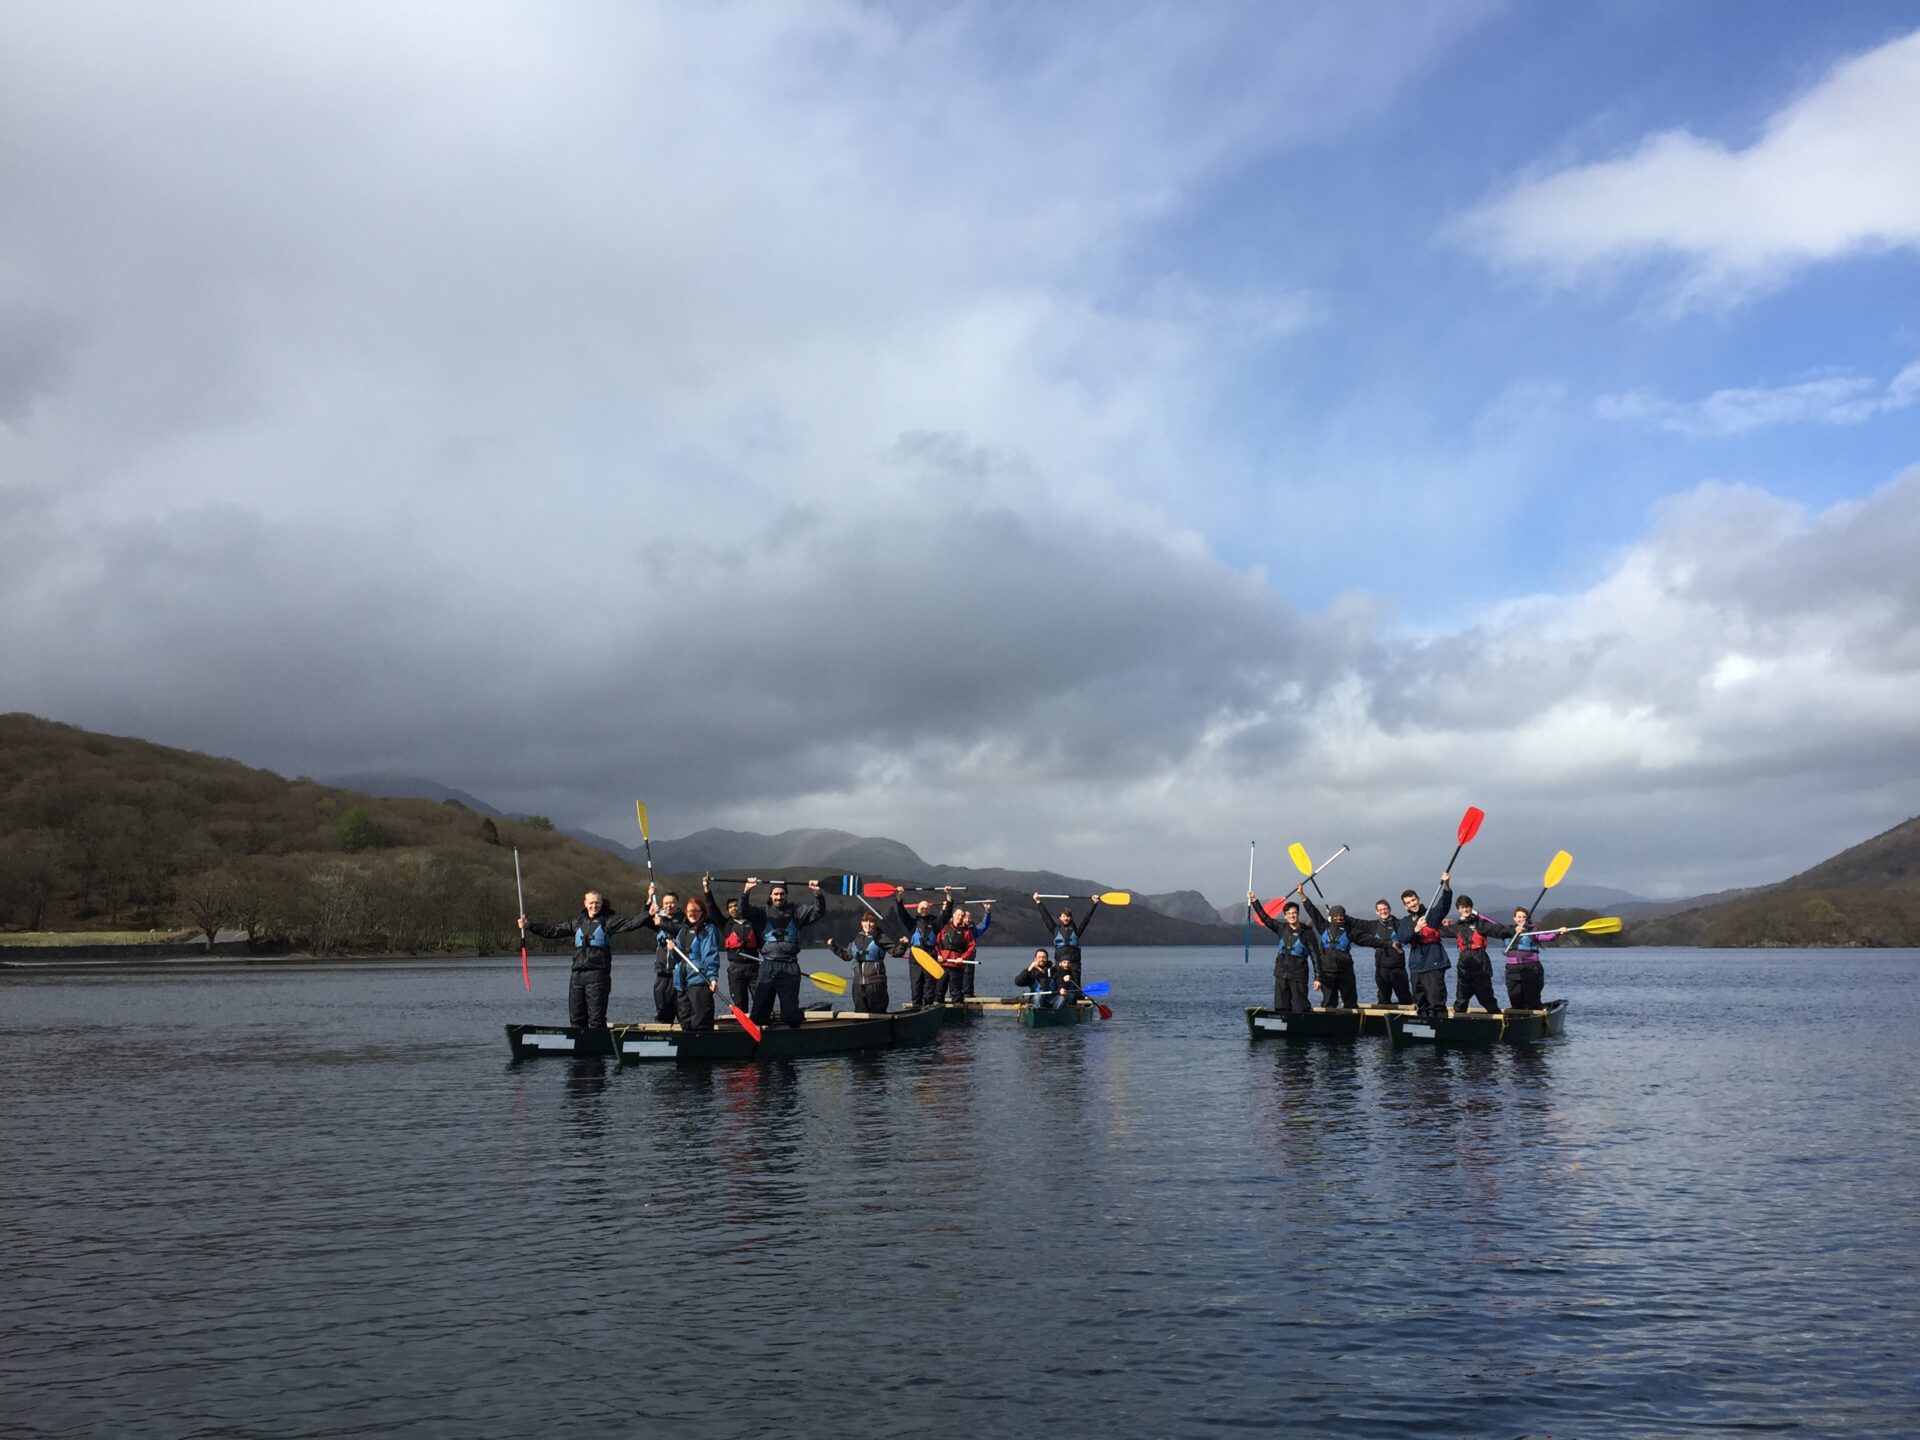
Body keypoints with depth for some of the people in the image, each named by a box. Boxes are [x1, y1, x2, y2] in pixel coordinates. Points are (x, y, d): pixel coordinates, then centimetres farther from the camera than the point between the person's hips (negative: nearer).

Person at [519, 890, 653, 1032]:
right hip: (577, 975, 5)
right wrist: (529, 925, 20)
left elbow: (629, 924, -9)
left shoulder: (608, 921, 4)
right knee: (576, 1018, 7)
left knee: (596, 1019, -7)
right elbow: (553, 931, 22)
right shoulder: (578, 923, 19)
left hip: (597, 974, -5)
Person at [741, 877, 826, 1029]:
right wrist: (746, 891, -25)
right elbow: (744, 910, -7)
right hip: (768, 966, 0)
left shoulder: (795, 914, 9)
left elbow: (818, 911, 1)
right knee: (760, 1006, 2)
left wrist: (817, 893, -17)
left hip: (790, 967, 0)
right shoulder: (763, 913, 8)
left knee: (791, 1008, 4)